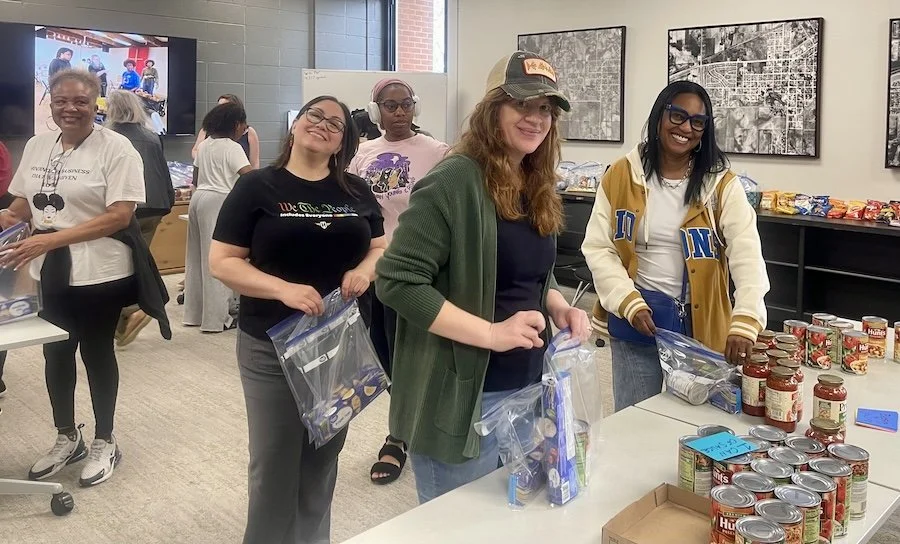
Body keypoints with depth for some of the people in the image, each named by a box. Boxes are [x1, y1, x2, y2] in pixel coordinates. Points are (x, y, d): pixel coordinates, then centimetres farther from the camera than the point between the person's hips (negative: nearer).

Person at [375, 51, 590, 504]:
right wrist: (490, 333, -26)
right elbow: (397, 282, -22)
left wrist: (558, 308, -1)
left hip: (528, 389, 8)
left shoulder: (538, 187, 9)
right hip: (462, 396, -8)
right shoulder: (454, 182, -17)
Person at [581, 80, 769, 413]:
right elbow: (598, 247, -2)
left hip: (700, 322, 0)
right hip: (634, 318, 0)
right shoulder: (621, 175, -1)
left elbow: (747, 253, -17)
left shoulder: (722, 183, -5)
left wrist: (745, 322, -32)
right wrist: (629, 303, -15)